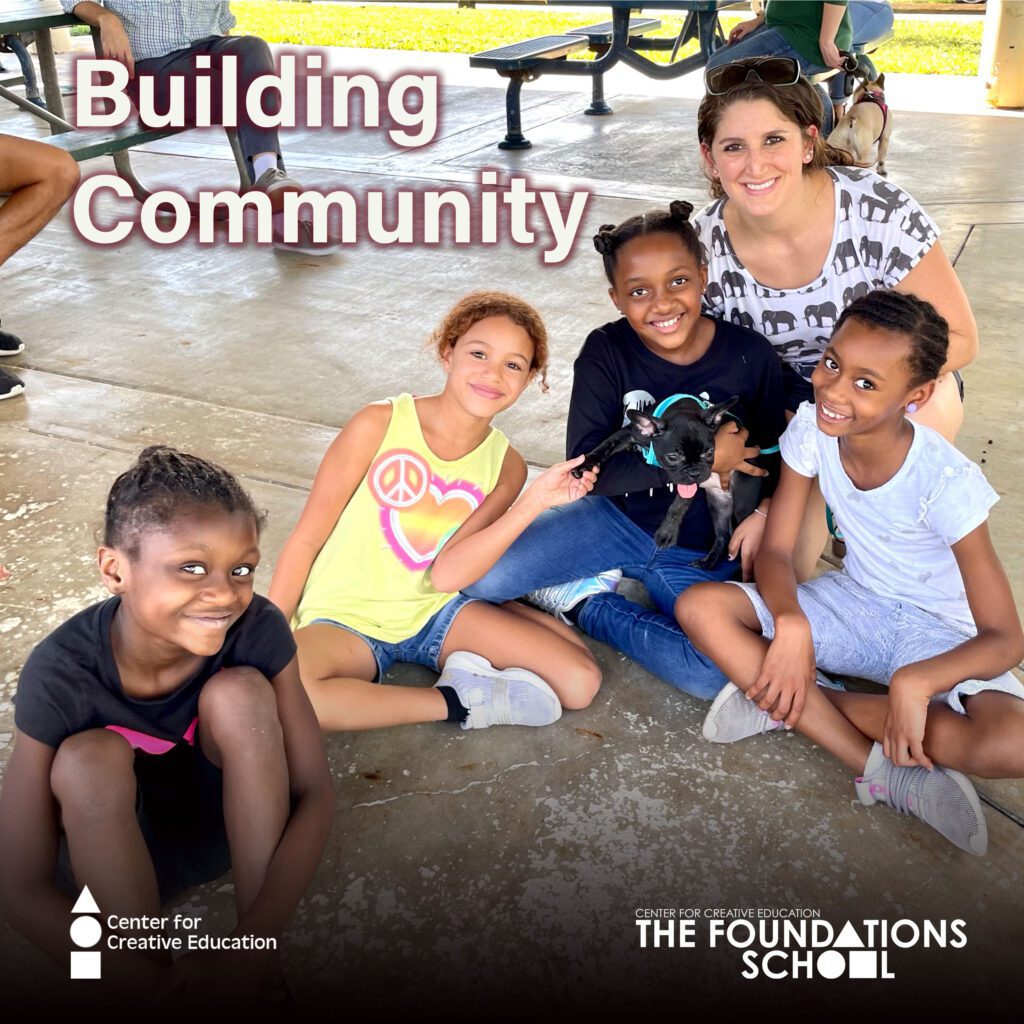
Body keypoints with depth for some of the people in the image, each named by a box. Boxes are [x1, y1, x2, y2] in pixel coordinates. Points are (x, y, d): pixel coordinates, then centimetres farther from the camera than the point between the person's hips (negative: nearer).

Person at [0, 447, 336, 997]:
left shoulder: (258, 629, -25)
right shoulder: (61, 675, -29)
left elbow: (315, 794, -21)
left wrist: (252, 946, -35)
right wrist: (156, 984, -35)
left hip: (237, 822, 2)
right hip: (114, 846, -1)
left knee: (240, 691, -27)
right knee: (89, 759, -32)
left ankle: (265, 971, -17)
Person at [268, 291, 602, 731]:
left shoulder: (506, 466, -4)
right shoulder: (379, 425, -15)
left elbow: (447, 574, -16)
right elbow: (306, 540, -9)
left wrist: (534, 501, -23)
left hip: (433, 613, 2)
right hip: (345, 619, -1)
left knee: (581, 681, -16)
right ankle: (458, 702, -17)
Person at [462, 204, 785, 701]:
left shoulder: (750, 355, -10)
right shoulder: (606, 352, -12)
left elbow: (774, 451, 4)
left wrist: (764, 513, -16)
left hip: (703, 553, 0)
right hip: (618, 520, 0)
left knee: (718, 673, -28)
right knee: (481, 574, -20)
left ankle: (587, 604, -5)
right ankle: (602, 583, 4)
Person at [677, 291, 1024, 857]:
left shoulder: (945, 481, -26)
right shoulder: (811, 427, -15)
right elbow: (776, 550, -10)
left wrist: (914, 681, -42)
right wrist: (790, 622, -32)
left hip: (938, 634, -3)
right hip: (852, 602, 4)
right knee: (699, 608, -21)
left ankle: (789, 703, -20)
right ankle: (880, 769, -22)